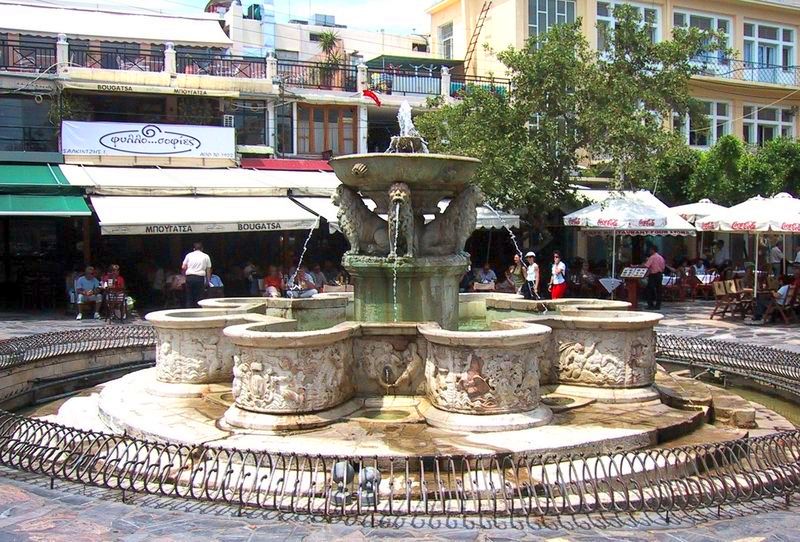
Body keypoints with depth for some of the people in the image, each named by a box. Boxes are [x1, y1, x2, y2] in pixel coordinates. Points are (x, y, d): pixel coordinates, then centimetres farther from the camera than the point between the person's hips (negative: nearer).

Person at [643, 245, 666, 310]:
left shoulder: (652, 257, -12)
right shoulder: (661, 257, 13)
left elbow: (646, 266, -18)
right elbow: (663, 267, 15)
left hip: (653, 275, -8)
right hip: (660, 275, 8)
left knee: (649, 290, -2)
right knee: (658, 290, 8)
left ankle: (650, 304, -5)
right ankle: (658, 305, 9)